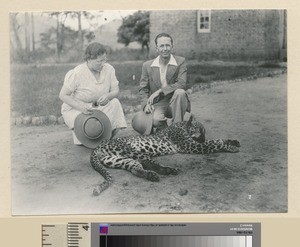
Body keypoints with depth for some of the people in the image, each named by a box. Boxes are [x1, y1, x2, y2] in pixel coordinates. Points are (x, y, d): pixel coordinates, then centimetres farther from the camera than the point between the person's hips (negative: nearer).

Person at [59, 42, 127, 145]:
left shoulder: (108, 69, -9)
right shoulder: (77, 73, -23)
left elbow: (115, 90, -4)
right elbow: (63, 95, -17)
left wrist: (108, 96, -30)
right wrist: (81, 107, -31)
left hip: (99, 106, 5)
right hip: (75, 109, -5)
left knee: (114, 103, -24)